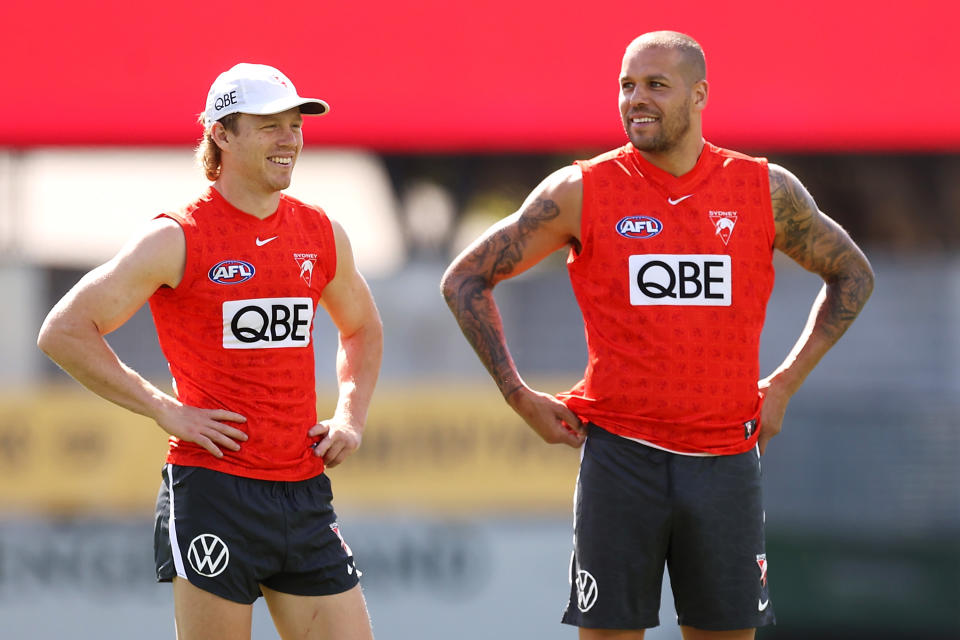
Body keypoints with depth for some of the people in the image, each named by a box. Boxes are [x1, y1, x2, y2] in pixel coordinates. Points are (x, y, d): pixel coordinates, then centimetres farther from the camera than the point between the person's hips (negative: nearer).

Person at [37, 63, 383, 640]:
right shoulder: (179, 240, -6)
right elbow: (63, 332, -6)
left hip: (304, 491, 5)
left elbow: (363, 330, 30)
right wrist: (167, 412, -9)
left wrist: (351, 417, 12)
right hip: (212, 489, -5)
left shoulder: (322, 234, 10)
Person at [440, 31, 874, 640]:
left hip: (725, 458, 2)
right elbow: (466, 279, 6)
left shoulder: (767, 191, 4)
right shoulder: (580, 192, -1)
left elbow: (852, 275, 19)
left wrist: (785, 384, 11)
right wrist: (522, 398, 1)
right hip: (619, 455, -1)